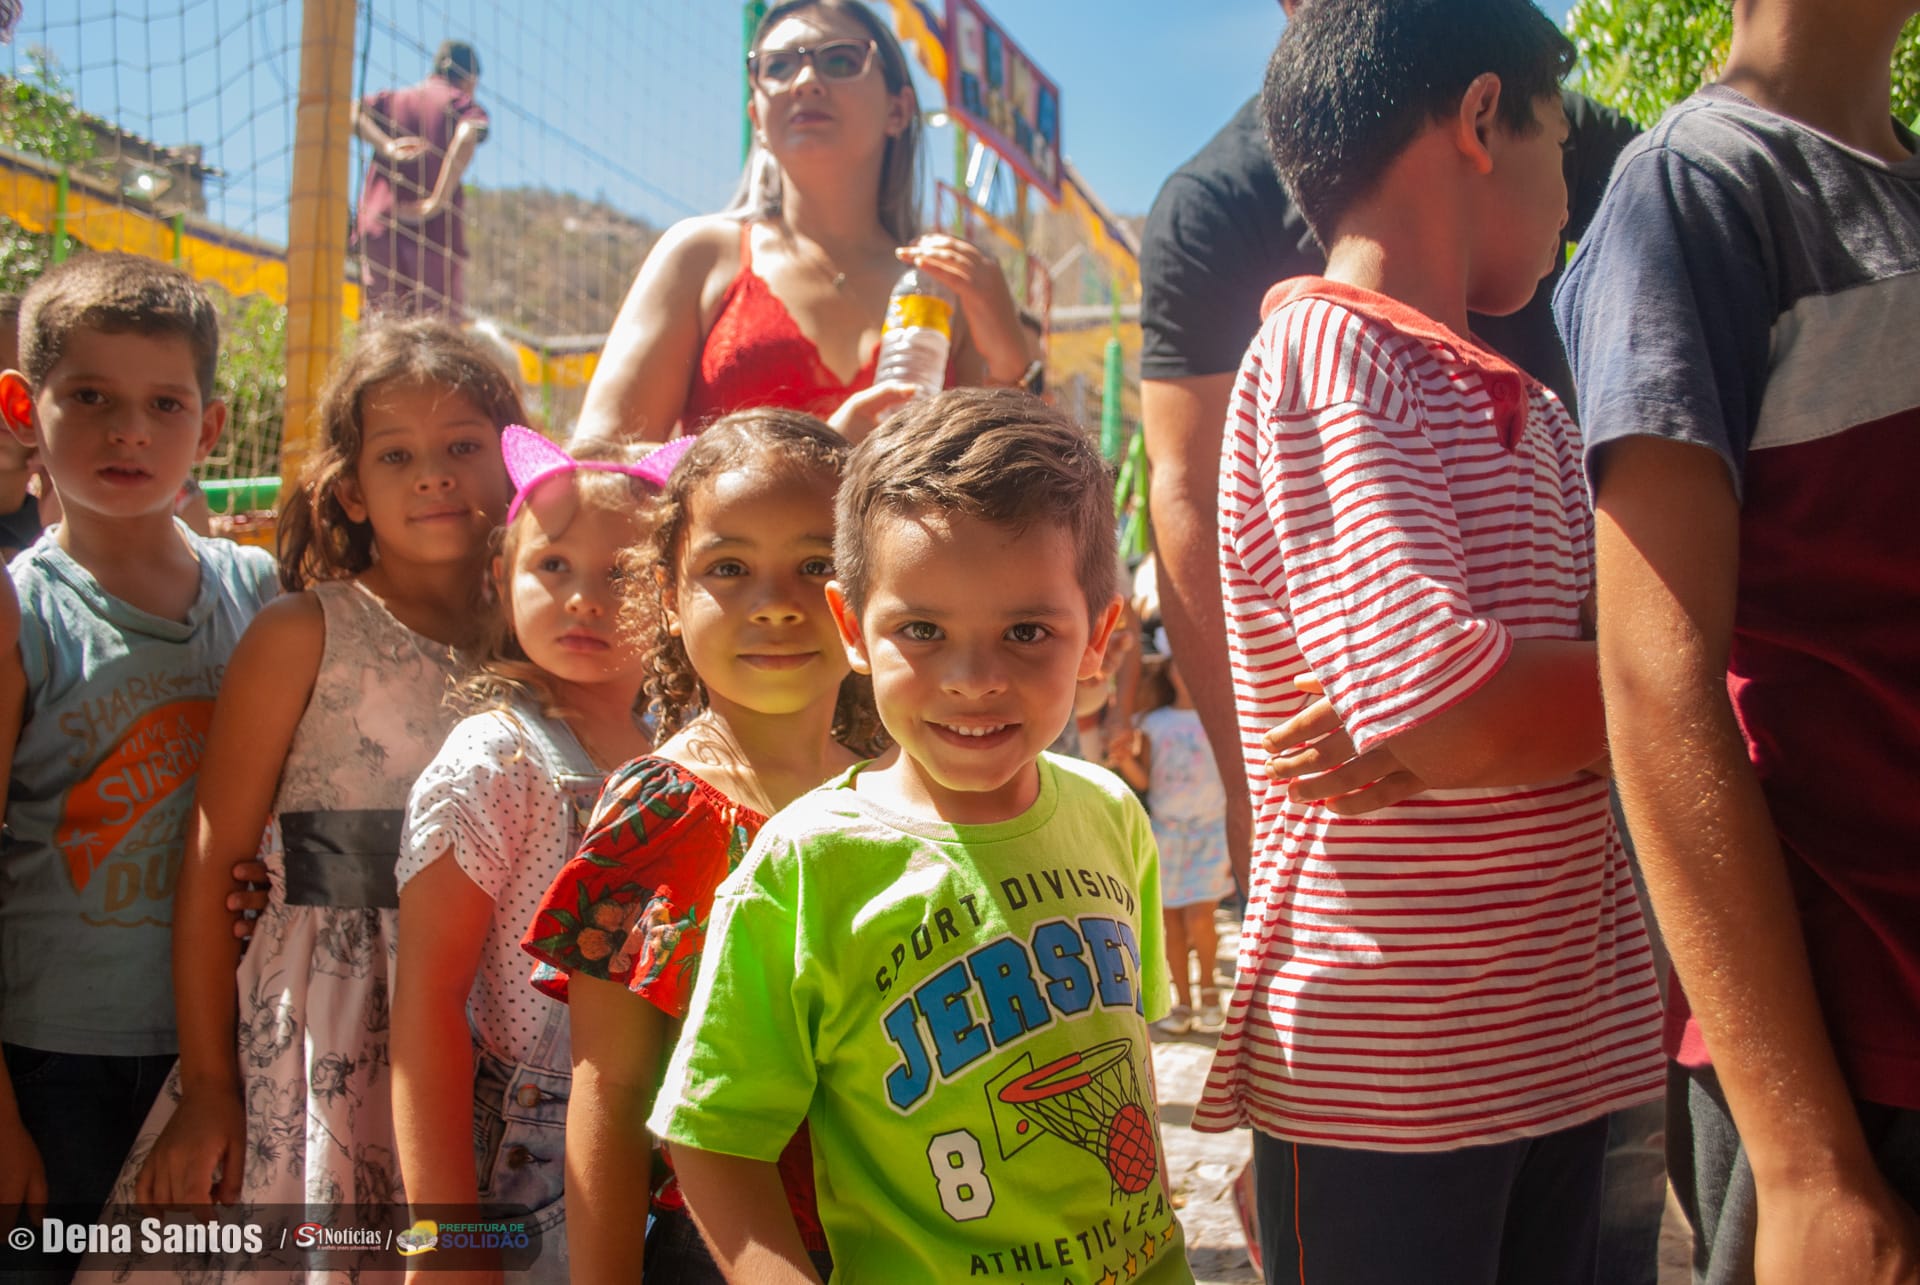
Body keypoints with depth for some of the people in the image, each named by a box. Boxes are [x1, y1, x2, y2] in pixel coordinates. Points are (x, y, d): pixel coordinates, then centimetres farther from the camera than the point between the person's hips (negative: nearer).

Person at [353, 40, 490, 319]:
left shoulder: (391, 100, 19)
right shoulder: (467, 106, 7)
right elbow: (467, 137, -16)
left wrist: (386, 147, -9)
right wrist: (438, 201, -18)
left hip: (378, 218, 3)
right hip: (436, 230, -3)